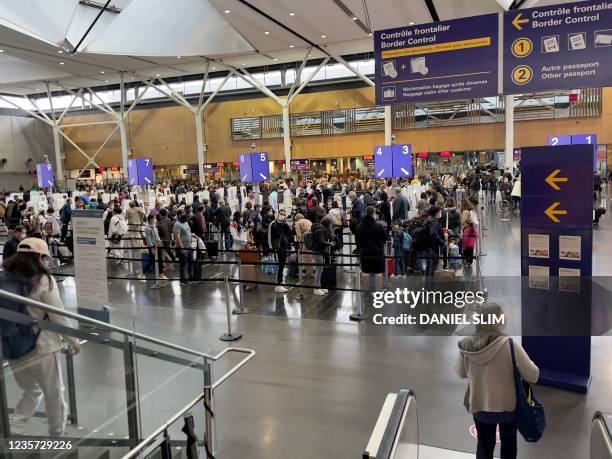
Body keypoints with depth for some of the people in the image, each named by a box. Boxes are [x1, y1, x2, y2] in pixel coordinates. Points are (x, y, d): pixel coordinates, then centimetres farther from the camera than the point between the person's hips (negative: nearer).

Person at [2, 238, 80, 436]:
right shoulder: (44, 280, -17)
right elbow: (58, 317, -15)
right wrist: (74, 341, -1)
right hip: (42, 347, -5)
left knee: (32, 391, 26)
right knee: (54, 393, 17)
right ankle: (57, 433, 31)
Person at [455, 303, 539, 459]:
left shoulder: (465, 346, -15)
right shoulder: (510, 345, -25)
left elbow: (461, 373, 2)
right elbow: (533, 376, -16)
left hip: (478, 406, 2)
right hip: (507, 405, -2)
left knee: (484, 445, 23)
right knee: (508, 442, 26)